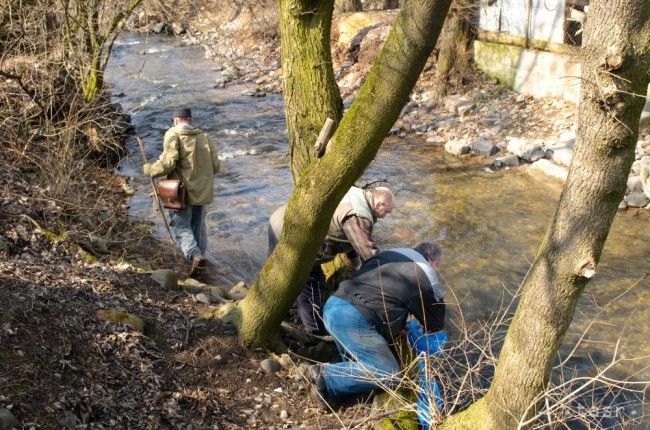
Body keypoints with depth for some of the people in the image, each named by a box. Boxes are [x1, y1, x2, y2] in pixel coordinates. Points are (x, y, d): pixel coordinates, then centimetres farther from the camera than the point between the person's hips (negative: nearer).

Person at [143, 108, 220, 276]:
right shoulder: (204, 136, 5)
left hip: (182, 191, -4)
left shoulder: (173, 135, -9)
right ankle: (199, 254, 28)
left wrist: (150, 169, -3)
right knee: (198, 226, 19)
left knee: (181, 226, 3)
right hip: (202, 190, 5)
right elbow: (215, 165, 3)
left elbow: (168, 162, -20)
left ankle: (195, 255, -18)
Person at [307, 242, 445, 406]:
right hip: (354, 320, -8)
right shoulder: (427, 277, 7)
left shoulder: (388, 254, 24)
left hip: (331, 306, 8)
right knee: (388, 374, -4)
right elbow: (436, 325, 16)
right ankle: (326, 377, -9)